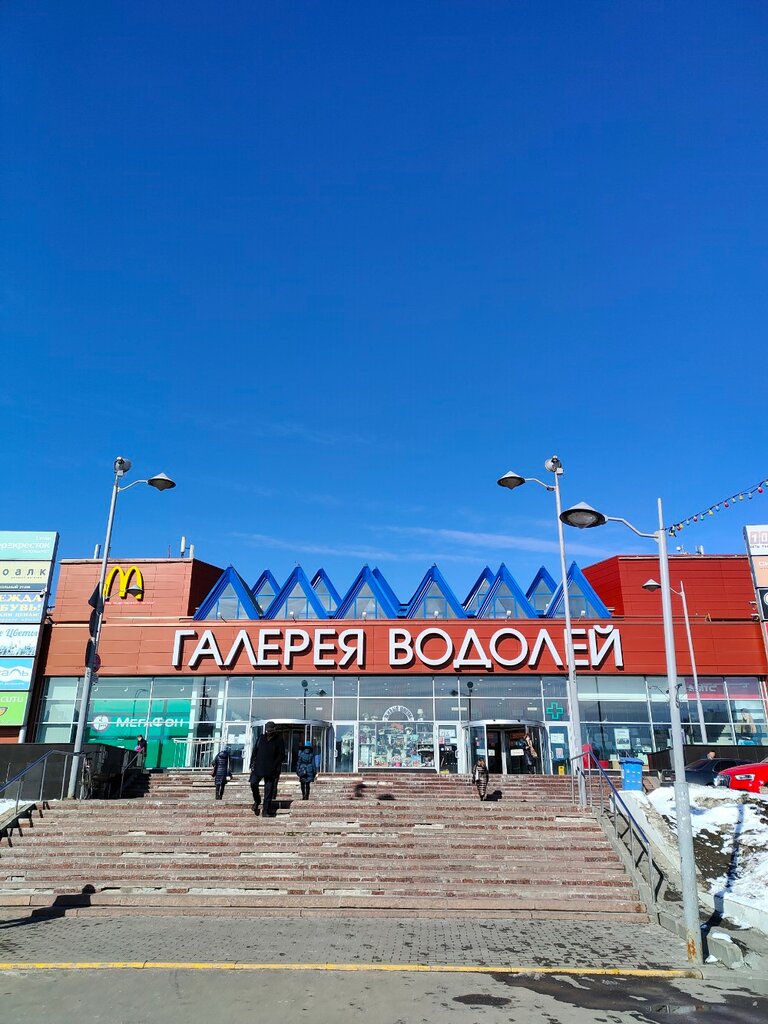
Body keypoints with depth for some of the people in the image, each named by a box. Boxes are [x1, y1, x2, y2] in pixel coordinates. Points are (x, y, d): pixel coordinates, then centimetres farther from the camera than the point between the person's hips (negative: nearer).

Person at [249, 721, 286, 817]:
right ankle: (257, 801, 17)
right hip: (258, 766, 3)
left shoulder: (279, 740, -1)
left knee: (269, 790, -2)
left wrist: (275, 766, -10)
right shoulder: (261, 737, 8)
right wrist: (252, 764, 5)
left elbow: (281, 755, -1)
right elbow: (255, 751, 12)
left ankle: (266, 811, 5)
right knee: (253, 783, -11)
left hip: (271, 769, -3)